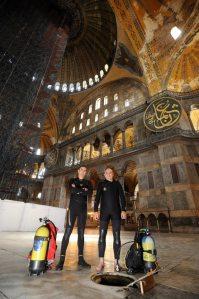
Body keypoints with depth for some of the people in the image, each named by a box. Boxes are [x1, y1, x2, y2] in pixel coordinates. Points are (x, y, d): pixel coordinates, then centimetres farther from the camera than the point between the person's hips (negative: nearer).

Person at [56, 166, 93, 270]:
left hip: (83, 210, 3)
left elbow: (90, 193, -6)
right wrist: (83, 190, -8)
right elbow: (72, 190, -12)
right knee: (68, 232, -8)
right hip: (73, 208, -2)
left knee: (81, 233, 7)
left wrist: (78, 190, -10)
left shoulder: (88, 183, 13)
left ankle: (80, 258, 15)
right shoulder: (72, 181, 9)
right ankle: (62, 258, -4)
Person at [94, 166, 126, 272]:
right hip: (104, 212, 0)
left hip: (116, 212, 1)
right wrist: (96, 210, -11)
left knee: (116, 236, 1)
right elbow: (97, 198, 0)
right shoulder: (101, 184, 6)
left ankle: (116, 261, 10)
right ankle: (101, 261, 4)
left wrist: (123, 210, -7)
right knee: (102, 236, -4)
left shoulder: (117, 184, 9)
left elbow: (122, 197, 4)